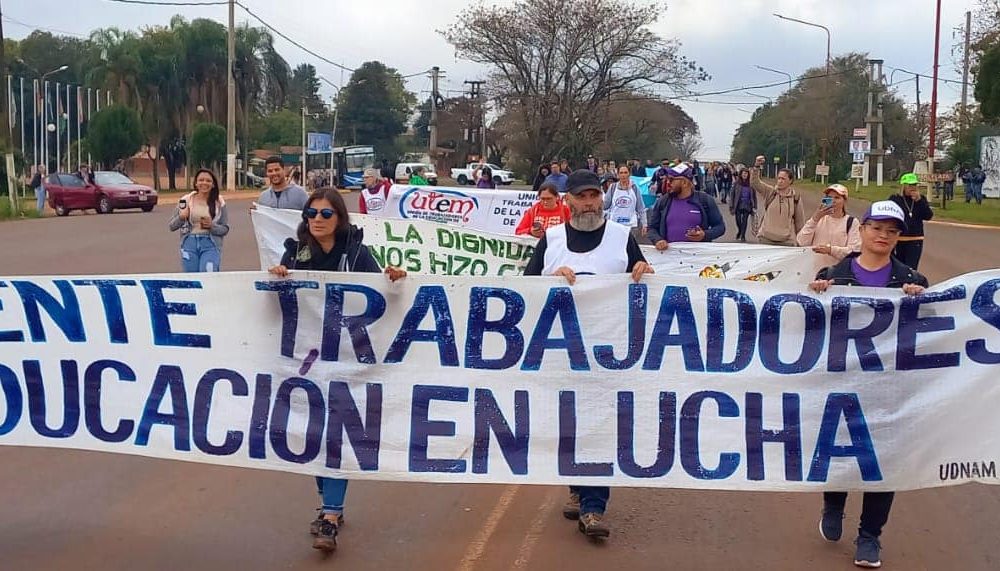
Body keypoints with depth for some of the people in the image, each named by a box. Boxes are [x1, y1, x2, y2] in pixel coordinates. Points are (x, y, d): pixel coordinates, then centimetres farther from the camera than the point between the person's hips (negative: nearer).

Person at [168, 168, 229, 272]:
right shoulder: (186, 200, 4)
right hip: (189, 243, 2)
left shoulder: (219, 202, 4)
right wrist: (181, 217, -13)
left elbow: (225, 229, 6)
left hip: (210, 244, -2)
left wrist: (212, 225, -13)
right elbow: (172, 226, 7)